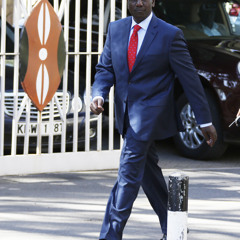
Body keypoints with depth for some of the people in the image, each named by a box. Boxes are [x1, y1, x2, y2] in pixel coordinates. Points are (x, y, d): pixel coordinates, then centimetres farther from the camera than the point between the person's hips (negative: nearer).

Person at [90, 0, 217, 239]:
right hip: (126, 113, 6)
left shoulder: (170, 35, -9)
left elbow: (190, 78, -6)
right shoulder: (115, 29, 6)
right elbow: (105, 68, 9)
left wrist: (205, 121, -5)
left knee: (129, 171, -13)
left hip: (151, 112, -6)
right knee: (148, 172, 15)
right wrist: (98, 94, -13)